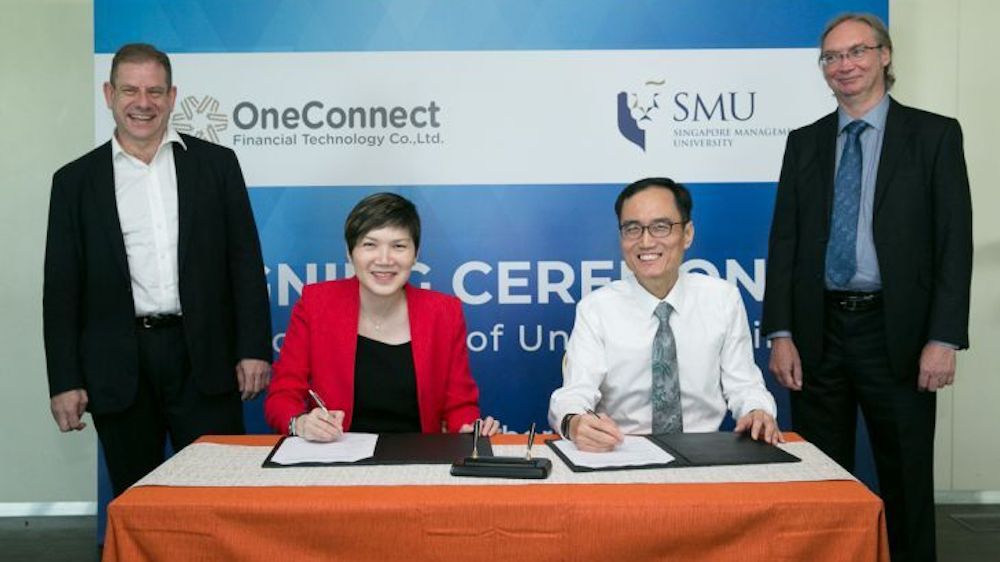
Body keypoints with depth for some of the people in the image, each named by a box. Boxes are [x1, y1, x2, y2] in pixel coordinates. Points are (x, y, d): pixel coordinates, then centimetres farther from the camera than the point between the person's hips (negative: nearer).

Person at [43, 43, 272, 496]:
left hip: (204, 359, 0)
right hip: (118, 369, 1)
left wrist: (254, 349, -4)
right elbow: (62, 288, 5)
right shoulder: (76, 181, 6)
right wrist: (64, 381, -1)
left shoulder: (216, 164, 6)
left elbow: (245, 262, 4)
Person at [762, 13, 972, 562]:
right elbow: (784, 241, 5)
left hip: (896, 332, -2)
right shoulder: (804, 142, 9)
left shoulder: (934, 134, 1)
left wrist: (944, 338, -11)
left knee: (906, 479, 9)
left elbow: (954, 243, -3)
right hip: (819, 331, 2)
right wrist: (780, 334, -2)